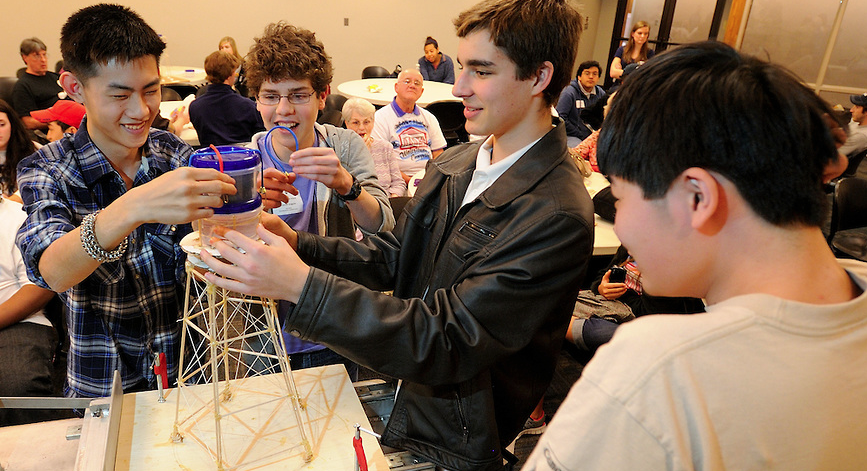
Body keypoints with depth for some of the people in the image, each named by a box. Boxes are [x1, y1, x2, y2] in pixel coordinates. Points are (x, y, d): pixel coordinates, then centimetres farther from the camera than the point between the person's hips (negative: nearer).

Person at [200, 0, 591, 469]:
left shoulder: (558, 216, -27)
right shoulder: (452, 163, 0)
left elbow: (449, 340, -29)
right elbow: (392, 256, 4)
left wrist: (301, 284, -33)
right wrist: (297, 244, -13)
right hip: (398, 391, 6)